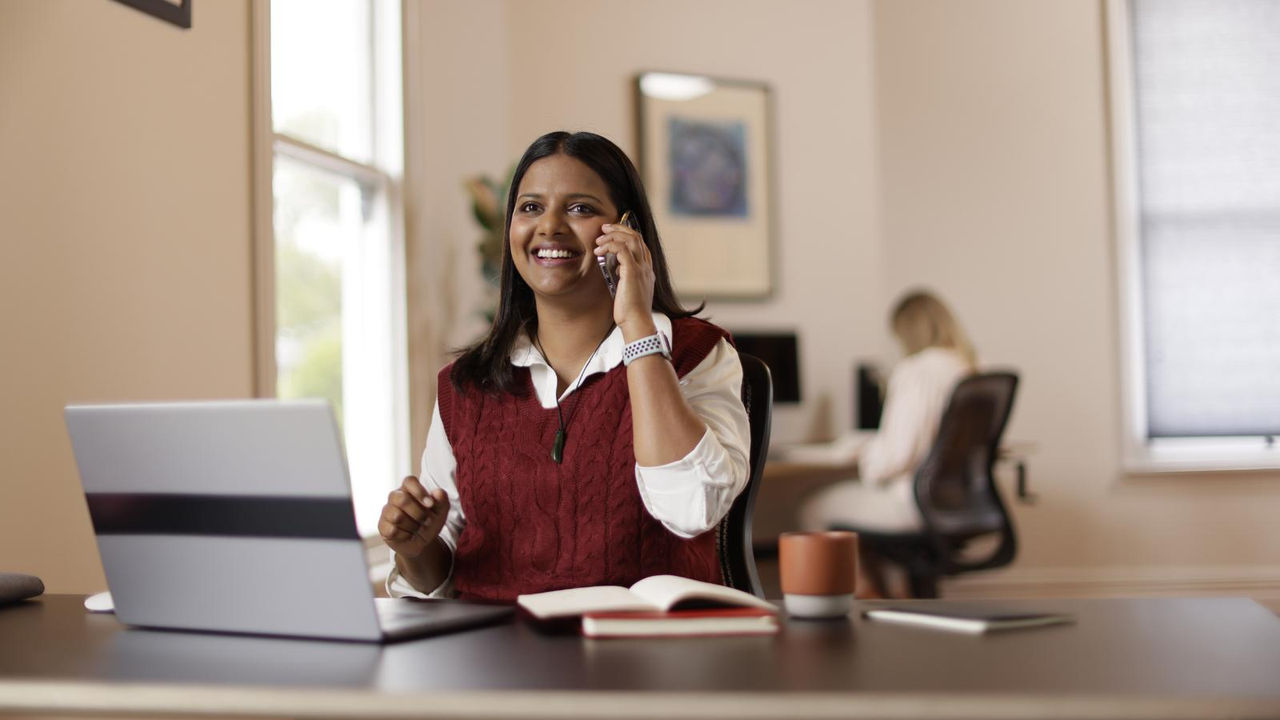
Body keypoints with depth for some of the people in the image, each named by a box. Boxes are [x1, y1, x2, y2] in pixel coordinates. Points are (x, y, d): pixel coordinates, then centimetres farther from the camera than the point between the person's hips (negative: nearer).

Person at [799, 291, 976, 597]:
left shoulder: (916, 371, -19)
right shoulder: (968, 370, 7)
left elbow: (898, 452, -23)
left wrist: (866, 453, -2)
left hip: (917, 503, -9)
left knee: (814, 511, 7)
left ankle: (865, 592, 17)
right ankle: (880, 593, 32)